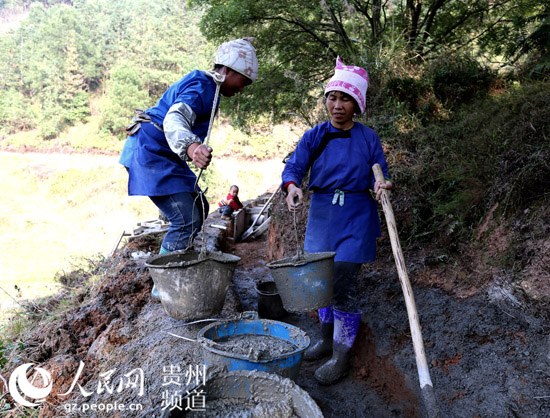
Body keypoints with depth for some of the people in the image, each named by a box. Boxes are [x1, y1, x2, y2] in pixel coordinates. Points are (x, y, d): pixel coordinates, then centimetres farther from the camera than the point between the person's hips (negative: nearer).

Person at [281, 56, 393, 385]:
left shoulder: (368, 138, -2)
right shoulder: (315, 136, 2)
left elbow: (379, 176, -1)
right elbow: (294, 166, -9)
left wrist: (383, 185, -25)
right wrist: (292, 186, -31)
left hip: (355, 217, -3)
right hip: (321, 215, 4)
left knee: (344, 285, -7)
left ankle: (341, 356, 9)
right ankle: (328, 339, 34)